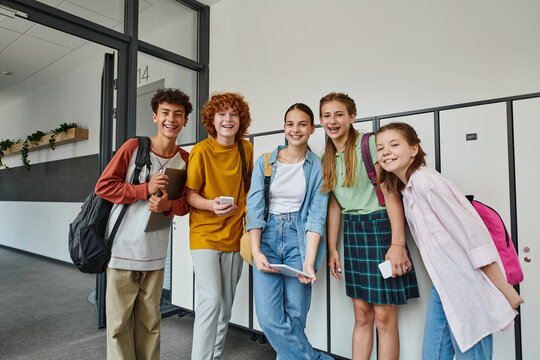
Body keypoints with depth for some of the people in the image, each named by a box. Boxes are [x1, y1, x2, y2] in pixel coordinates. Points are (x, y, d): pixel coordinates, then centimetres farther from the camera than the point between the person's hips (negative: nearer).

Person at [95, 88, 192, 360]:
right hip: (122, 248, -3)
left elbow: (186, 202, 9)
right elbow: (103, 186, -7)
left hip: (155, 253, 3)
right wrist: (146, 189, -18)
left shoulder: (185, 159, 4)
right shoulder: (134, 147, -6)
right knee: (119, 320, 6)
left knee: (150, 321, 14)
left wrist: (168, 205, -13)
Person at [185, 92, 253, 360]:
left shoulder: (246, 148, 3)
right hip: (205, 235, -4)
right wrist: (212, 205, -25)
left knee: (226, 304, 13)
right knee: (210, 300, -11)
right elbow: (190, 195, -7)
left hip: (234, 235, 5)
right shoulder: (201, 151, -10)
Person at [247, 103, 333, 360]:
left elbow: (317, 215, -3)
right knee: (269, 318, -6)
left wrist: (309, 260, -15)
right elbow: (254, 208, 1)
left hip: (300, 238, -1)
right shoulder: (264, 162, 7)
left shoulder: (318, 167, 3)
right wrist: (256, 251, -11)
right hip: (267, 236, 1)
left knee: (295, 316, -1)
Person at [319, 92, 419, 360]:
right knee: (361, 315, 14)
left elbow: (391, 194, -14)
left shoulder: (369, 143, -9)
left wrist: (398, 243, -19)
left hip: (380, 227, -6)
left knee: (384, 316, 2)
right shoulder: (328, 158, 11)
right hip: (352, 232, 6)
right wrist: (332, 248, 12)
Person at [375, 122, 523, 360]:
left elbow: (473, 232, -20)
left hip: (466, 285, -8)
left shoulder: (424, 181, -18)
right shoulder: (406, 190, 10)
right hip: (442, 287, 9)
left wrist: (505, 290, -17)